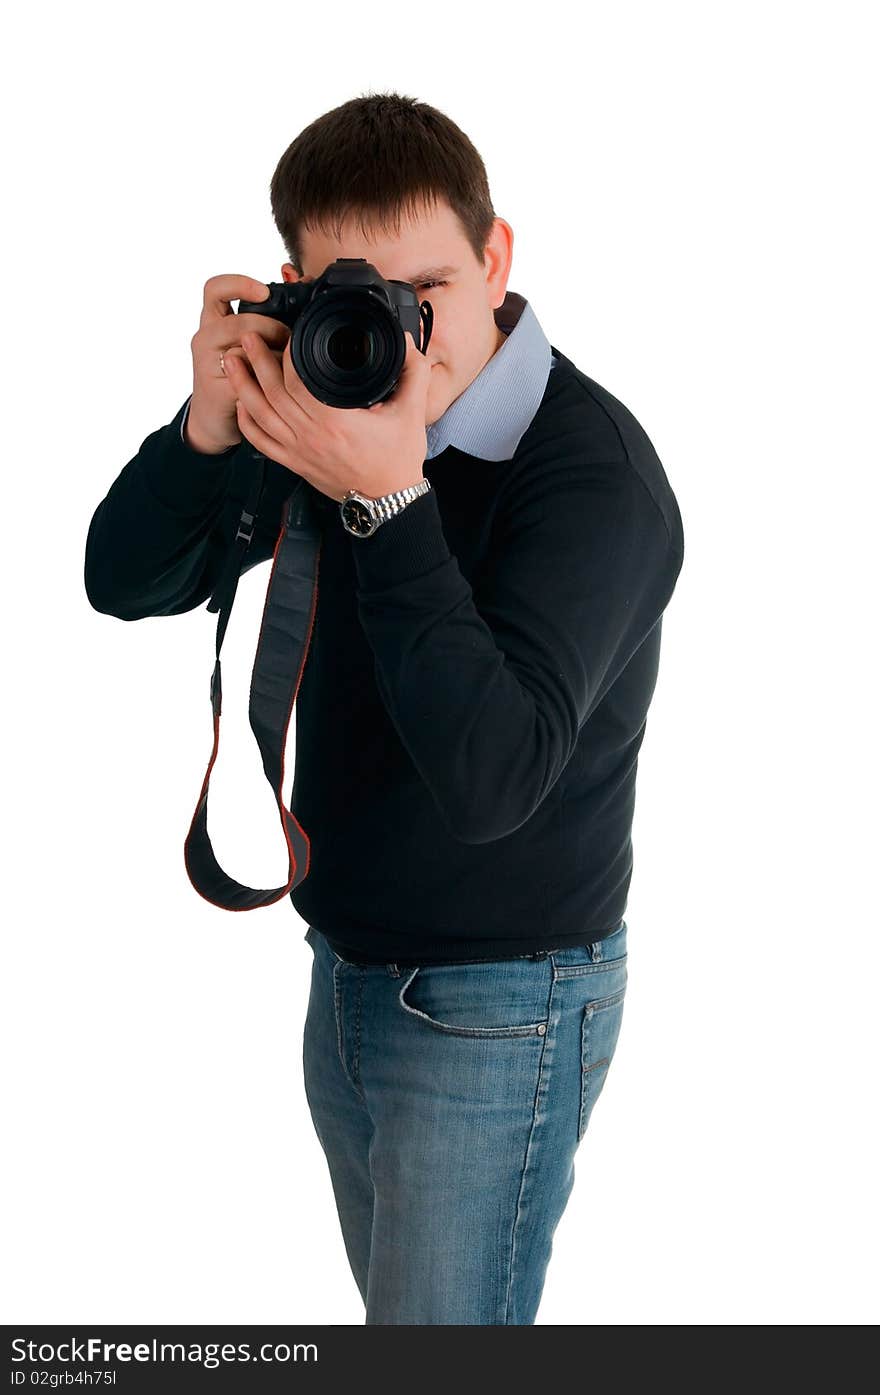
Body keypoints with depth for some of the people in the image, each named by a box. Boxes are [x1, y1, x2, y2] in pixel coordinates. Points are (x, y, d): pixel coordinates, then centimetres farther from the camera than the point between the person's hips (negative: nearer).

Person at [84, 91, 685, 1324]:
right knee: (395, 1309, 21)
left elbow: (488, 779, -32)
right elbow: (127, 584, -2)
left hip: (496, 1015, -7)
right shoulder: (342, 410, -3)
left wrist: (390, 505, -37)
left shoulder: (596, 473, -24)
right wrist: (208, 429, -21)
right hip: (348, 984, 7)